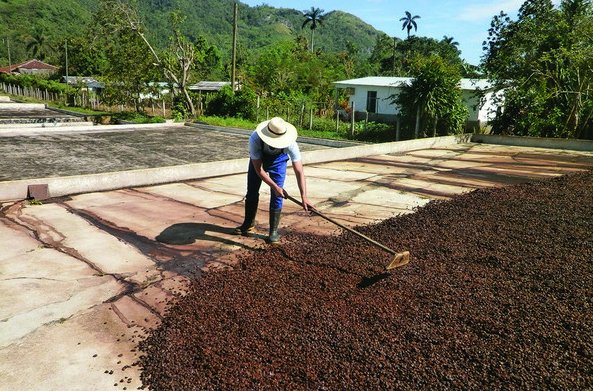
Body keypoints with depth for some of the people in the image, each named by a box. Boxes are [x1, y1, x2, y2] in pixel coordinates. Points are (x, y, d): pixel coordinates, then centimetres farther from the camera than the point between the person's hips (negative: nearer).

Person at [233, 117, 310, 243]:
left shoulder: (290, 143, -39)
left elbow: (299, 171, -39)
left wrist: (304, 196, -46)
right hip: (258, 159, 1)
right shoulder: (255, 139, -40)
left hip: (278, 160, -1)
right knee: (252, 192, 6)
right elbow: (258, 169, -33)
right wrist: (275, 186, -37)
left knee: (276, 195, -10)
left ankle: (273, 231, 2)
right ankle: (249, 225, 25)